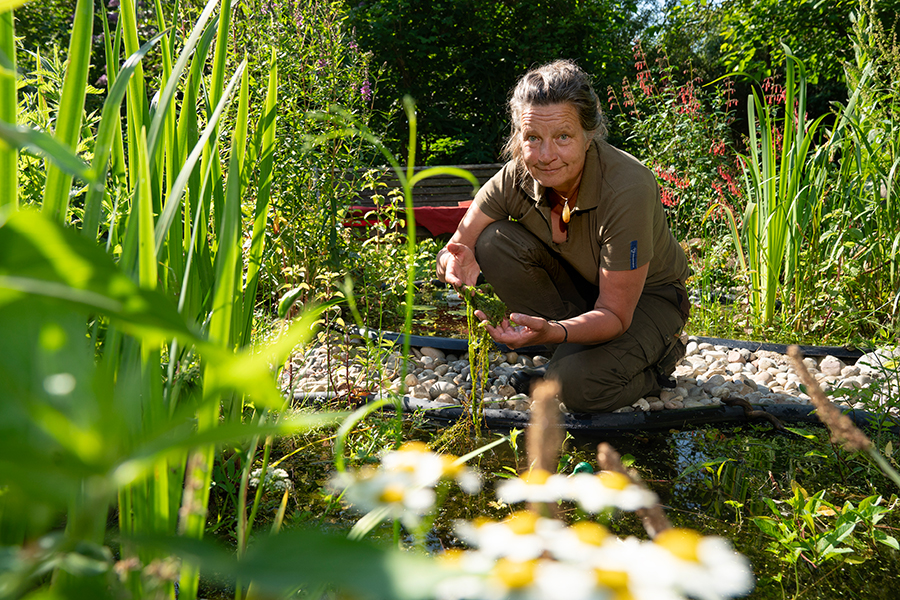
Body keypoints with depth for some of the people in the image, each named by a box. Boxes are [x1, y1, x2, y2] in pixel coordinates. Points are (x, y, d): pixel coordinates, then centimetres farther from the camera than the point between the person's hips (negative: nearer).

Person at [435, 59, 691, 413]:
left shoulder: (629, 189, -34)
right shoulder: (518, 176, -21)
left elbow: (614, 315, -30)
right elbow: (456, 249, -15)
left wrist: (551, 332, -49)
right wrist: (455, 264, -40)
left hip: (647, 297, -5)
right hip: (578, 285, 5)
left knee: (578, 387, -30)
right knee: (494, 242, -20)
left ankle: (658, 358, 3)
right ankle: (574, 355, -3)